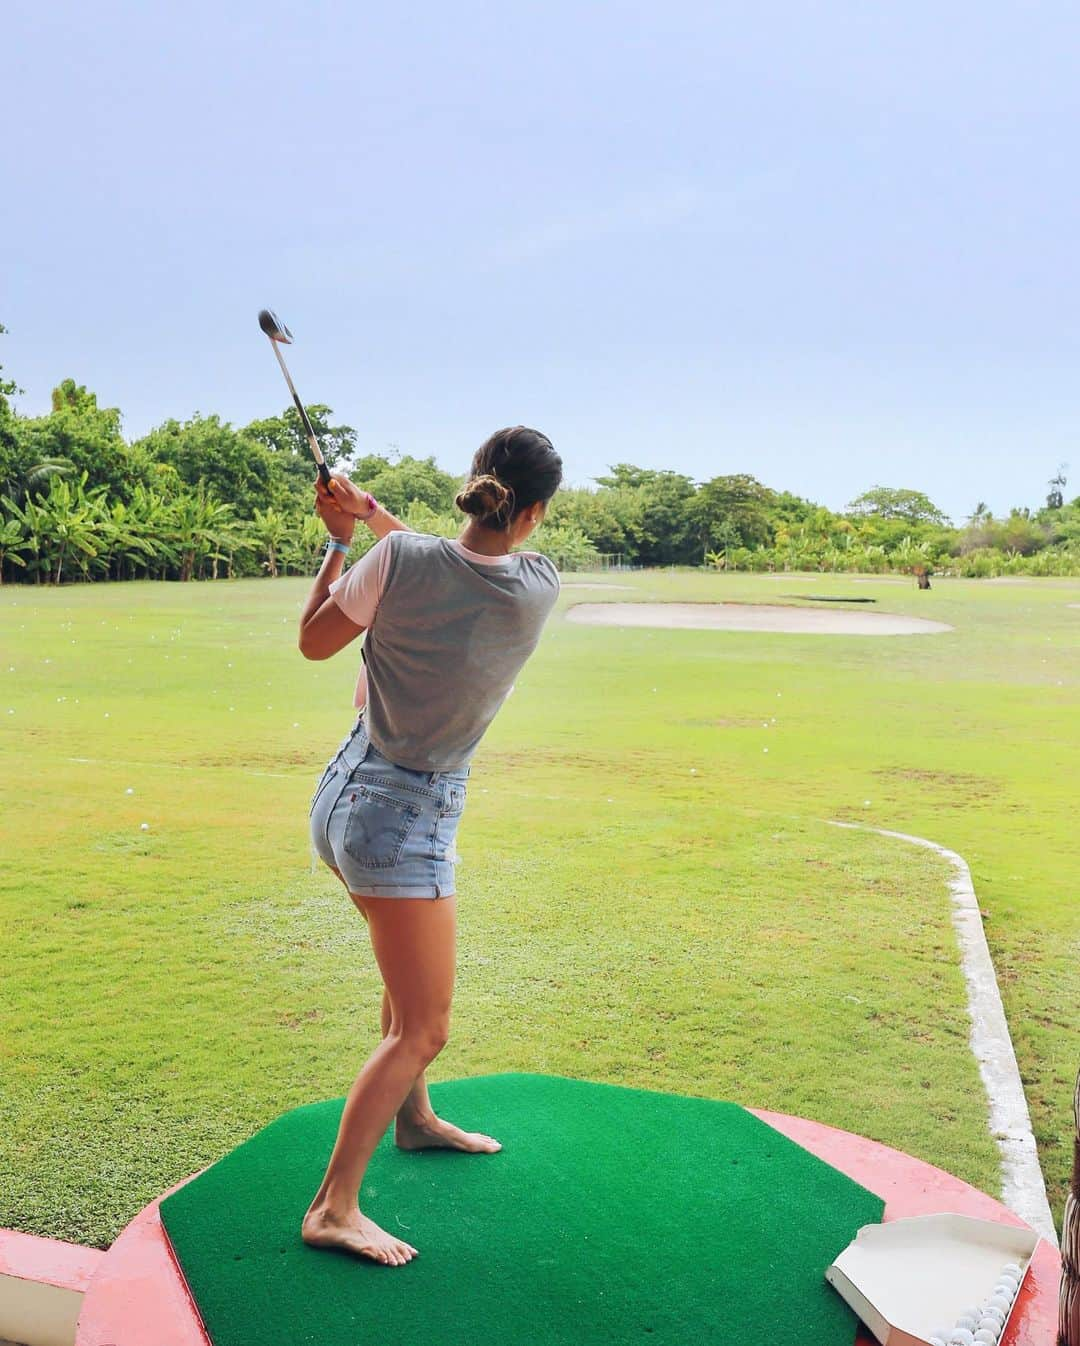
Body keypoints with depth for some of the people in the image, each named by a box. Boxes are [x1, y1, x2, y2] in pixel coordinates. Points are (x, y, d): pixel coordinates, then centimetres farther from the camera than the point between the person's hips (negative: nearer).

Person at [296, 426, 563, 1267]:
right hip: (407, 817, -6)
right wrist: (378, 518, 6)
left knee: (414, 973, 27)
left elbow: (314, 643, 2)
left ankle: (414, 1118, 48)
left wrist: (341, 538, 8)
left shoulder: (400, 560, -12)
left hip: (353, 787, 6)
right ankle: (334, 1208, 8)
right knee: (424, 1028, 6)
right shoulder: (540, 590, -14)